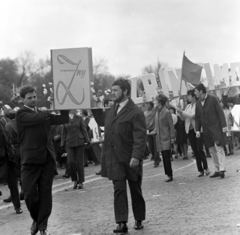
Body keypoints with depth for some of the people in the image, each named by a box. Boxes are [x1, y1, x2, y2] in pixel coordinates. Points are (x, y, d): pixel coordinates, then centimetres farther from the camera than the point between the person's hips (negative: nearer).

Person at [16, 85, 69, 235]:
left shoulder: (43, 113, 16)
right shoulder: (21, 114, -2)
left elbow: (63, 120, 8)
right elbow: (36, 119, -20)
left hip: (47, 158, 4)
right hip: (31, 159, -4)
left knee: (45, 193, 4)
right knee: (30, 193, -5)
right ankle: (36, 219, 21)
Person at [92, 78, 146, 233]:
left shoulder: (135, 113, -13)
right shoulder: (111, 111, 9)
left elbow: (140, 137, -18)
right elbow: (101, 121, 29)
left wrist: (136, 156, -26)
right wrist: (95, 107, 15)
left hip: (130, 158, -5)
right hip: (114, 158, 5)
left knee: (135, 190, 10)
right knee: (119, 190, -2)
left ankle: (139, 220, 24)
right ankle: (122, 223, -5)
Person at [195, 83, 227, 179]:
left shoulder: (212, 99, -6)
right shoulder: (198, 103, 10)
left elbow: (220, 112, -8)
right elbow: (197, 118, 13)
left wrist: (224, 125, -13)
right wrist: (197, 130, 4)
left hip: (215, 127, -6)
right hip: (206, 130, 6)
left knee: (219, 148, -11)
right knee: (212, 151, 6)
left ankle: (222, 169, -16)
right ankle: (217, 170, 11)